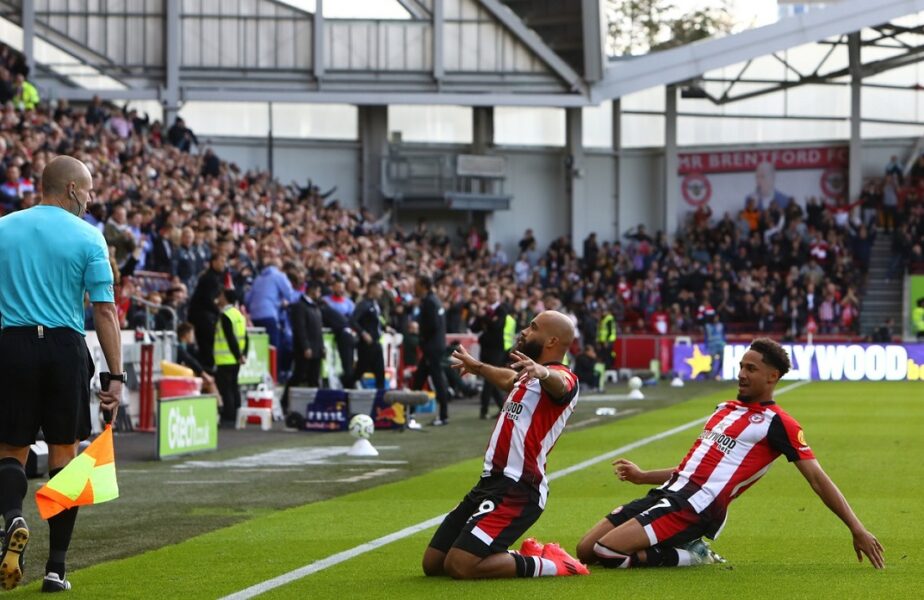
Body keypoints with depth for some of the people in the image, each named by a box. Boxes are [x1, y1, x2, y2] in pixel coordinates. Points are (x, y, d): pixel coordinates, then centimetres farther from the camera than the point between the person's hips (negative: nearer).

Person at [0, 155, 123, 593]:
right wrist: (116, 377, -3)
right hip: (65, 347, -1)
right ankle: (56, 568, 6)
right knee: (64, 454, 7)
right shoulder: (88, 237, -1)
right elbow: (104, 311, -5)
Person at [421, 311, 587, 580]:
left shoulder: (561, 377, -10)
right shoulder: (528, 377, 19)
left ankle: (543, 565, -4)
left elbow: (558, 384, -37)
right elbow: (509, 379, 44)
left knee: (459, 567, -21)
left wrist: (542, 372, -60)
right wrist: (477, 367, 63)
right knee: (432, 565, 8)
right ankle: (525, 556, 18)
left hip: (516, 490, -10)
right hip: (491, 483, 10)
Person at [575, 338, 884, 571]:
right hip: (669, 491, 9)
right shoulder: (726, 409, 21)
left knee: (608, 550, -22)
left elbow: (817, 478, -6)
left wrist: (857, 530, -11)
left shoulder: (776, 423, -3)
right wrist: (642, 476, 21)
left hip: (695, 507, -9)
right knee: (585, 550, 4)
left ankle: (690, 556, -4)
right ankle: (684, 548, 10)